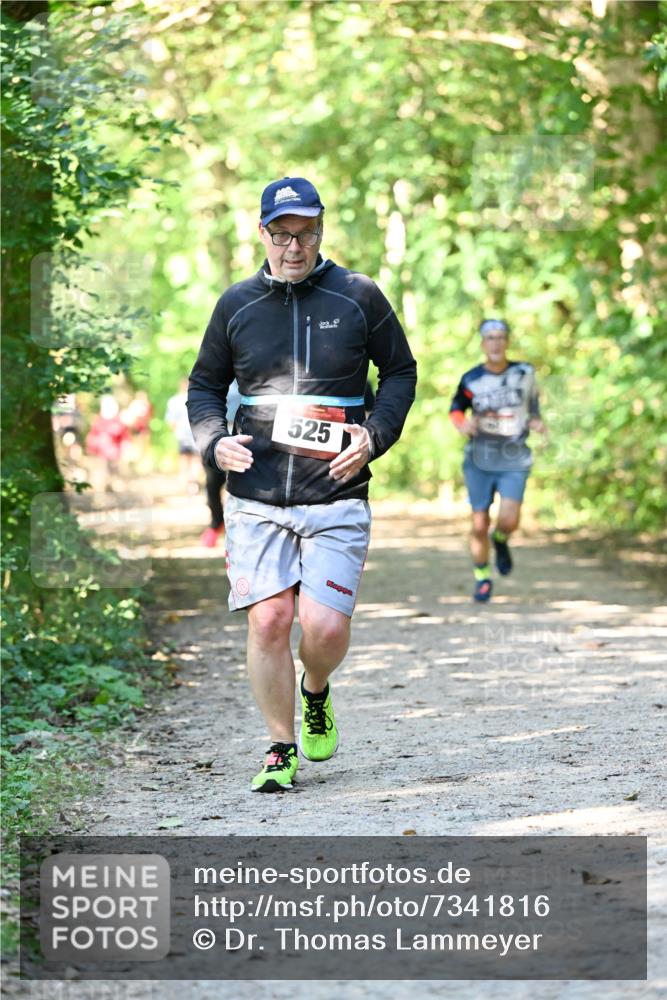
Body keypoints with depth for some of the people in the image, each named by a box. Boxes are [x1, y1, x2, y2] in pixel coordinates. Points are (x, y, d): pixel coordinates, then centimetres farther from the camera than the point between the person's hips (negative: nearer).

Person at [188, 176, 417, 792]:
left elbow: (402, 372, 13)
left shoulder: (358, 297, 4)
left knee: (325, 627, -10)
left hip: (337, 500, -1)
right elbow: (205, 386, 18)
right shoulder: (237, 304, 9)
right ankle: (282, 748, 10)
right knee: (268, 621, -7)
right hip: (256, 502, 1)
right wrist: (215, 442, -1)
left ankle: (315, 694, 25)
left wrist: (374, 436, -3)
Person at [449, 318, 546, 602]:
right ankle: (482, 578, 23)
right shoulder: (471, 379, -3)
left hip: (514, 462, 0)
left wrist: (535, 422, -5)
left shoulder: (525, 373, 1)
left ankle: (500, 540, 18)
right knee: (479, 524, 1)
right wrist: (463, 425, -9)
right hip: (479, 461, 0)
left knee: (508, 520, -19)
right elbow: (456, 408, 13)